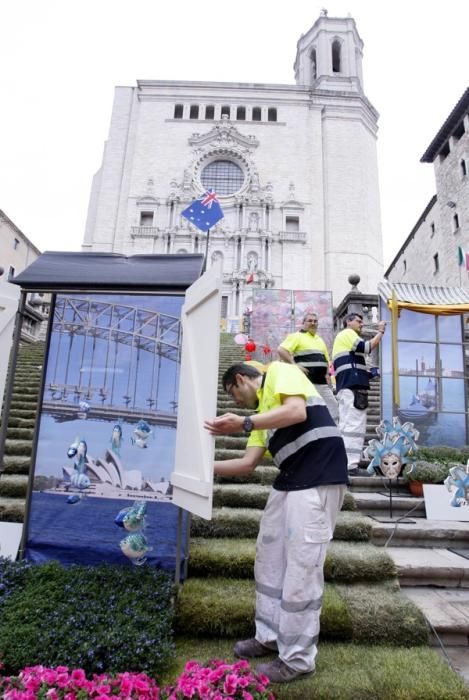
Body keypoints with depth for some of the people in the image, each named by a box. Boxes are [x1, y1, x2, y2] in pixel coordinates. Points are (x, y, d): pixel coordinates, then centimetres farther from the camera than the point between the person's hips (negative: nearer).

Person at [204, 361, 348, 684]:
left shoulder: (279, 372, 0)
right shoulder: (263, 411, 22)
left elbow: (297, 412, -19)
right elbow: (248, 464, 17)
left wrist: (243, 424, -20)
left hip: (319, 478, -9)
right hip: (290, 480, 9)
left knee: (300, 567, -2)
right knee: (269, 559, 15)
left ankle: (298, 658, 14)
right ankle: (270, 635, 31)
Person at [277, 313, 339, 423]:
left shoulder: (320, 340, 23)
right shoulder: (297, 336, 0)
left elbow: (326, 359, 31)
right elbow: (281, 350, -14)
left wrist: (327, 373, 13)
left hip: (323, 383, 7)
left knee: (334, 410, 5)